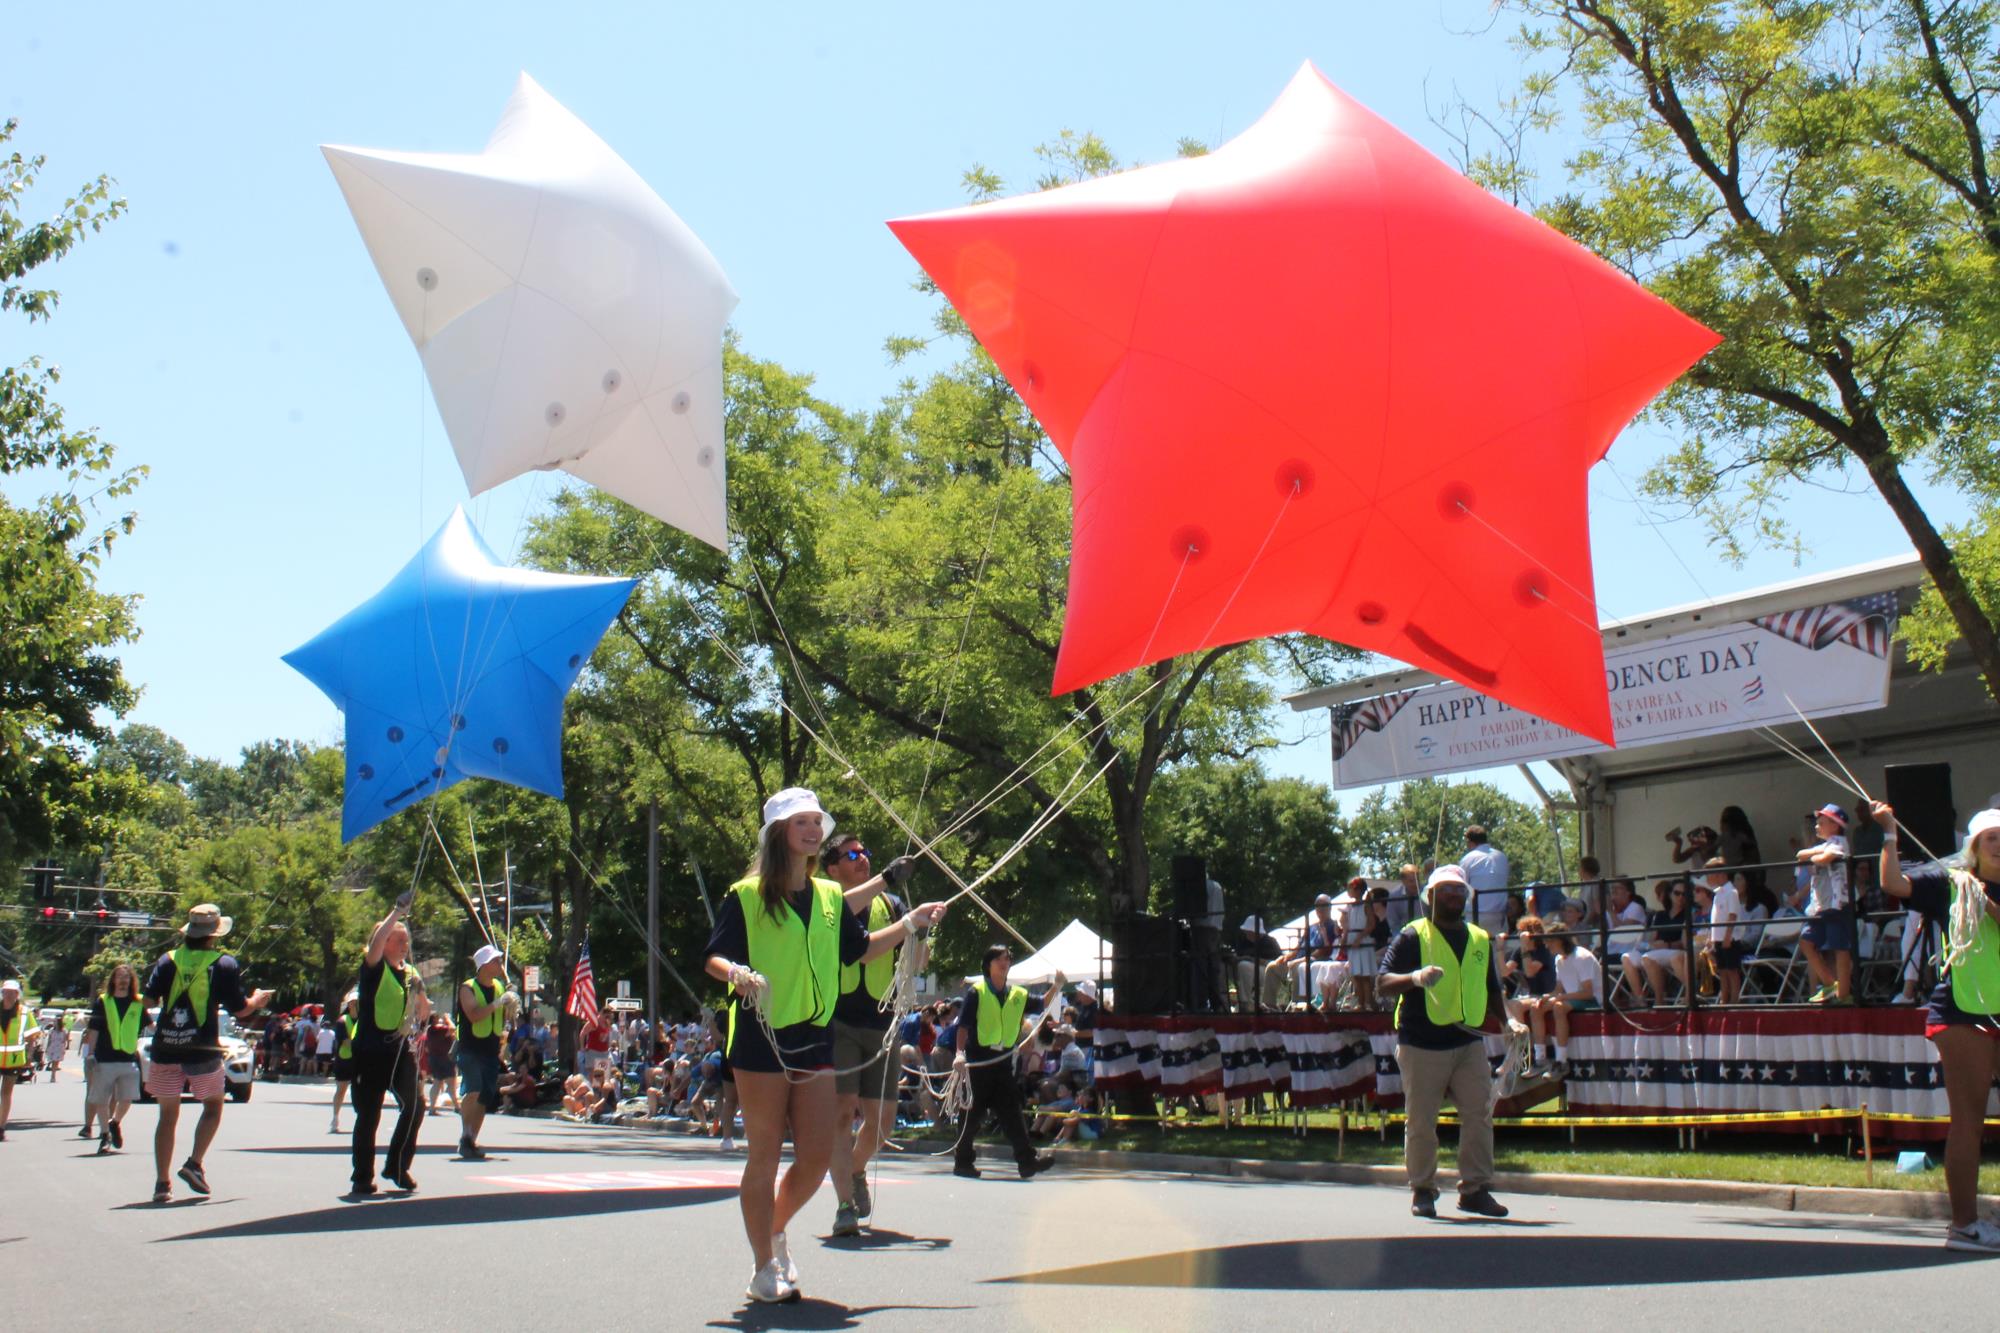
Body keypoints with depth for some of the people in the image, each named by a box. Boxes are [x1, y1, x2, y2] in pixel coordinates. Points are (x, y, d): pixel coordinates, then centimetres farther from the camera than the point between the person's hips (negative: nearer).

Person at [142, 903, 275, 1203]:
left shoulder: (168, 960, 4)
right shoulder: (225, 964, -1)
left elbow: (149, 997, 0)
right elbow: (240, 1009, -2)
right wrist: (257, 1000, 19)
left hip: (166, 1047, 2)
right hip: (202, 1049, -2)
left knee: (168, 1115, 9)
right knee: (213, 1106, 18)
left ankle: (162, 1182, 7)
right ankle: (194, 1163, 1)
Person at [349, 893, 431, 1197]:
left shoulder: (411, 973, 14)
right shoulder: (374, 967, -2)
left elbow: (423, 1012, 27)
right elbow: (377, 940, -25)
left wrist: (420, 993, 8)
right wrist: (398, 910, -25)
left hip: (400, 1049, 5)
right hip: (371, 1050, -5)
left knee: (414, 1106, -7)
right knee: (368, 1114, 2)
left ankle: (397, 1167, 10)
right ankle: (363, 1178, 12)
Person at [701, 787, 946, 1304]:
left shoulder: (830, 896, 13)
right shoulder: (746, 894, -4)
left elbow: (858, 949, 24)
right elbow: (713, 958, -6)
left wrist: (911, 924, 19)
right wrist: (738, 973, -27)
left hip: (815, 1038, 5)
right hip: (761, 1038, -5)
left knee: (817, 1155, 4)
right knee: (765, 1158, 0)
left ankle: (775, 1230, 30)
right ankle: (764, 1270, 11)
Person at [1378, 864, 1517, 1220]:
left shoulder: (1480, 939, 17)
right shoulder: (1413, 936, 0)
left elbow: (1491, 989, 27)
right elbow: (1384, 982, -8)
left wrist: (1507, 1020, 12)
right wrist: (1415, 978, -26)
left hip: (1469, 1043, 4)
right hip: (1422, 1046, -4)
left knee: (1479, 1115, -2)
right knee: (1421, 1121, 1)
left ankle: (1475, 1189, 6)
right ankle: (1422, 1191, 12)